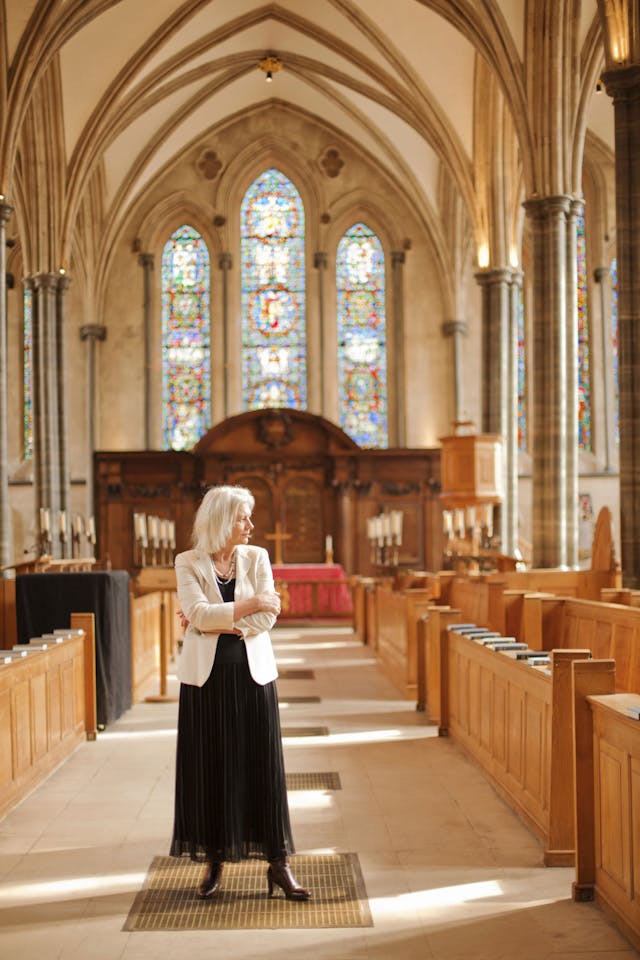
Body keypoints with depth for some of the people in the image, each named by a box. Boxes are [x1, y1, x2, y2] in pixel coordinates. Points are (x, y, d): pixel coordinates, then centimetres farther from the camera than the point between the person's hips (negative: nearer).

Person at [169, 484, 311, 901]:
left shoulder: (256, 557, 3)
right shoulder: (189, 563, 0)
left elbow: (268, 618, -7)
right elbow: (198, 613, -15)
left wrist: (215, 620, -12)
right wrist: (250, 604, -14)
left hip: (253, 674, 1)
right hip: (206, 677, -1)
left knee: (263, 766, 2)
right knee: (210, 769, 4)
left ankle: (278, 862, 8)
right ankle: (214, 860, 17)